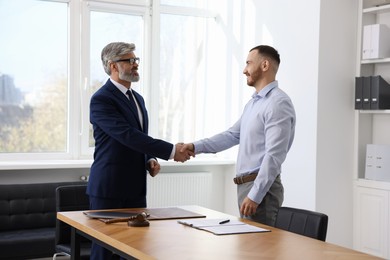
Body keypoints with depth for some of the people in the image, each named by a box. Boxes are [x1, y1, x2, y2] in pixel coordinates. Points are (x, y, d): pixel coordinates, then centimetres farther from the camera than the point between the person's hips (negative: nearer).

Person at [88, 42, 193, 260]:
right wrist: (171, 151, -24)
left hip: (135, 187, 7)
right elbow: (128, 135, -23)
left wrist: (150, 160, 2)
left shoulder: (138, 99, 15)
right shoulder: (101, 99, -13)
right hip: (109, 188, -7)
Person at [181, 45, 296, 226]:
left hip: (261, 187, -9)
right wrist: (196, 146, 8)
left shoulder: (278, 103, -15)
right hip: (245, 185, 9)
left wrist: (255, 195, -24)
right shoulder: (253, 103, 16)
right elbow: (233, 135, 20)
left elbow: (274, 155, -22)